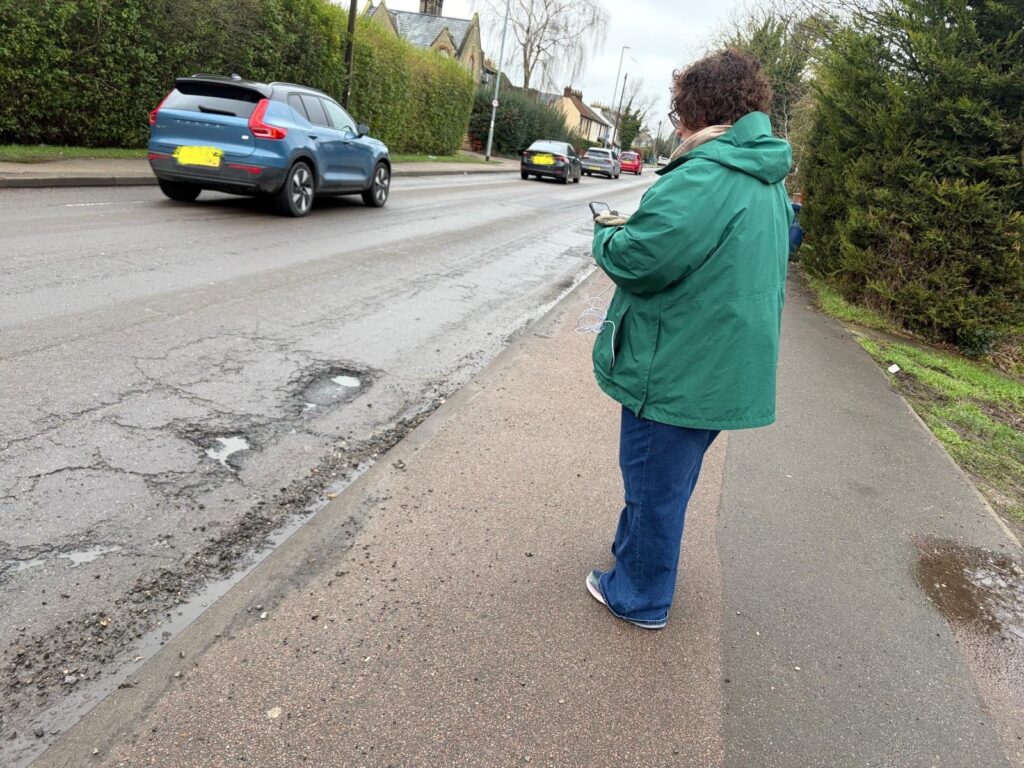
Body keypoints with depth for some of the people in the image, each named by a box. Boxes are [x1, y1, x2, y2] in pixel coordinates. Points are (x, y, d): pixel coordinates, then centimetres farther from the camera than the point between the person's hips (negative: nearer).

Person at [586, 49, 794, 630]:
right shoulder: (769, 183, 10)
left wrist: (609, 236, -5)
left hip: (677, 373, -9)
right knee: (667, 482, 25)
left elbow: (637, 260, -26)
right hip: (726, 373, 9)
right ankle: (634, 563, 45)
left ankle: (641, 598, 27)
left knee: (655, 488, 9)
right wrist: (637, 227, 10)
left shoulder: (703, 178, -23)